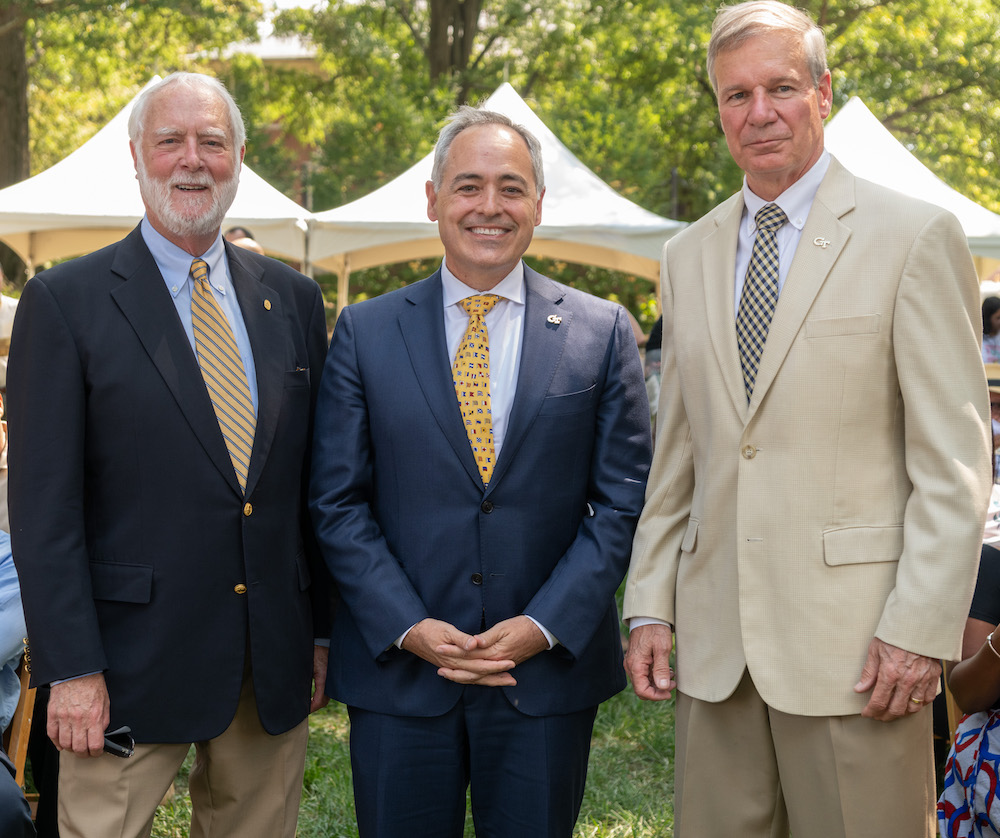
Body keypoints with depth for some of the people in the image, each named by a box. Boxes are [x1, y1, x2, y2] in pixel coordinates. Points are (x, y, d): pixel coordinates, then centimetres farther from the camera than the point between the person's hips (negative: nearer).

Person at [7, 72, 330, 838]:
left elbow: (315, 481, 12)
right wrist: (71, 668, -12)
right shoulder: (65, 302, -4)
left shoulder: (293, 299, 9)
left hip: (276, 661, 4)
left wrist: (323, 632, 9)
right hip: (133, 658, -4)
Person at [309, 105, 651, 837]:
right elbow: (338, 501, 1)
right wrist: (406, 627, -10)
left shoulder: (603, 332, 3)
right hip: (397, 671, 0)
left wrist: (546, 625, -10)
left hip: (551, 670, 0)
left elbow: (624, 498, 0)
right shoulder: (365, 332, 3)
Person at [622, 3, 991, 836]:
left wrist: (919, 630, -13)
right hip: (715, 641, 5)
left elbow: (954, 461, -7)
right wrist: (651, 605, 9)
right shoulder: (689, 255, 14)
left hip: (855, 643, -4)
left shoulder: (916, 236, -2)